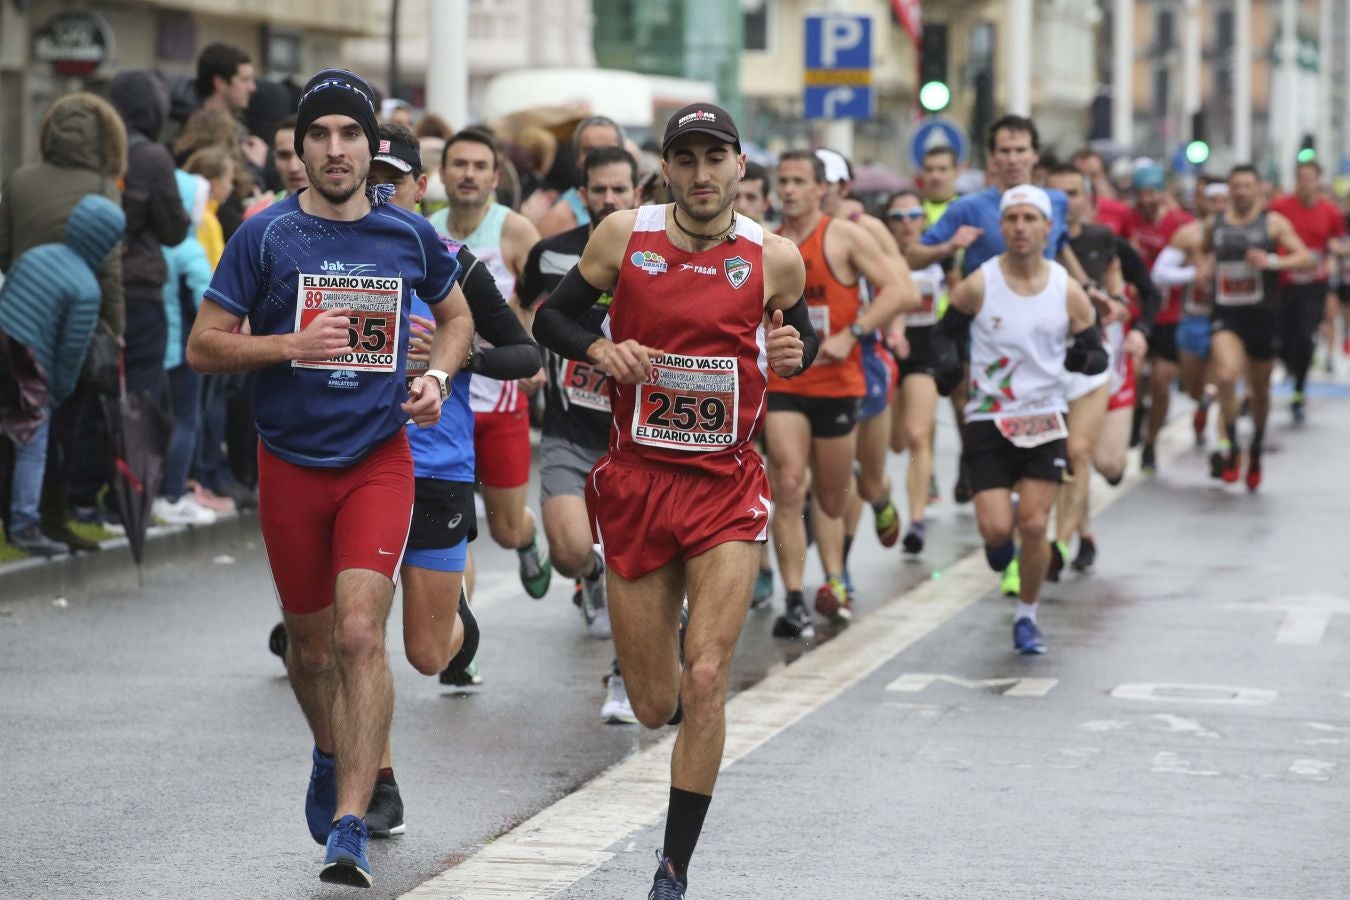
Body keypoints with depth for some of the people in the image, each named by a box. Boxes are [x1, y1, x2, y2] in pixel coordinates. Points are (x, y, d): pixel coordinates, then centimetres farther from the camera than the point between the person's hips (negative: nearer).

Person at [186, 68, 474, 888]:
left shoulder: (410, 235, 1)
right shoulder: (267, 235, -5)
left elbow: (456, 315, 19)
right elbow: (203, 346, -3)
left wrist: (438, 376, -1)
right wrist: (293, 344, -18)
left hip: (379, 459, -1)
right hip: (291, 463, 1)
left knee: (360, 633, -17)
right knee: (312, 643, 13)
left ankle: (349, 827, -17)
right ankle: (332, 756, 45)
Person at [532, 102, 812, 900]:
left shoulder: (774, 258, -3)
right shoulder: (625, 236, -3)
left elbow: (801, 333, 15)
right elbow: (552, 318, 7)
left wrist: (794, 352, -8)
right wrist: (599, 348, -13)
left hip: (728, 489, -1)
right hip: (637, 482, 1)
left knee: (705, 683, -14)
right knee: (655, 705, 6)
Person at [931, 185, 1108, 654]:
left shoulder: (1067, 291, -2)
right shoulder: (978, 285, -6)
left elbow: (1099, 356, 5)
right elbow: (946, 331, 8)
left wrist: (1084, 357, -19)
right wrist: (946, 361, -14)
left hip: (1044, 421, 1)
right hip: (988, 420, -1)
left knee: (1034, 526, -7)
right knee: (997, 528, -11)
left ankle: (1026, 616, 15)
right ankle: (999, 536, 29)